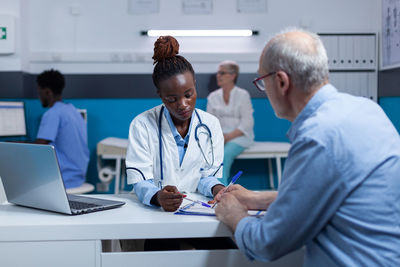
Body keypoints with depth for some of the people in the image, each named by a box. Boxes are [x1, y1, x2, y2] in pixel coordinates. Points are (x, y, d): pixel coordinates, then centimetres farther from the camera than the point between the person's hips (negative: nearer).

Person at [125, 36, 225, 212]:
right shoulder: (142, 125, -5)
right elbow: (141, 182, -10)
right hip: (153, 212, -3)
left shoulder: (211, 125, 5)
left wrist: (217, 189, -15)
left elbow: (208, 175, 8)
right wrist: (158, 197, -31)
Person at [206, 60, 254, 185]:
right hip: (218, 136, 3)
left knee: (224, 154, -33)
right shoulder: (213, 96, 14)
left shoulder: (243, 95, 2)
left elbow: (247, 123, -5)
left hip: (239, 136, -3)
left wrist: (228, 136, -17)